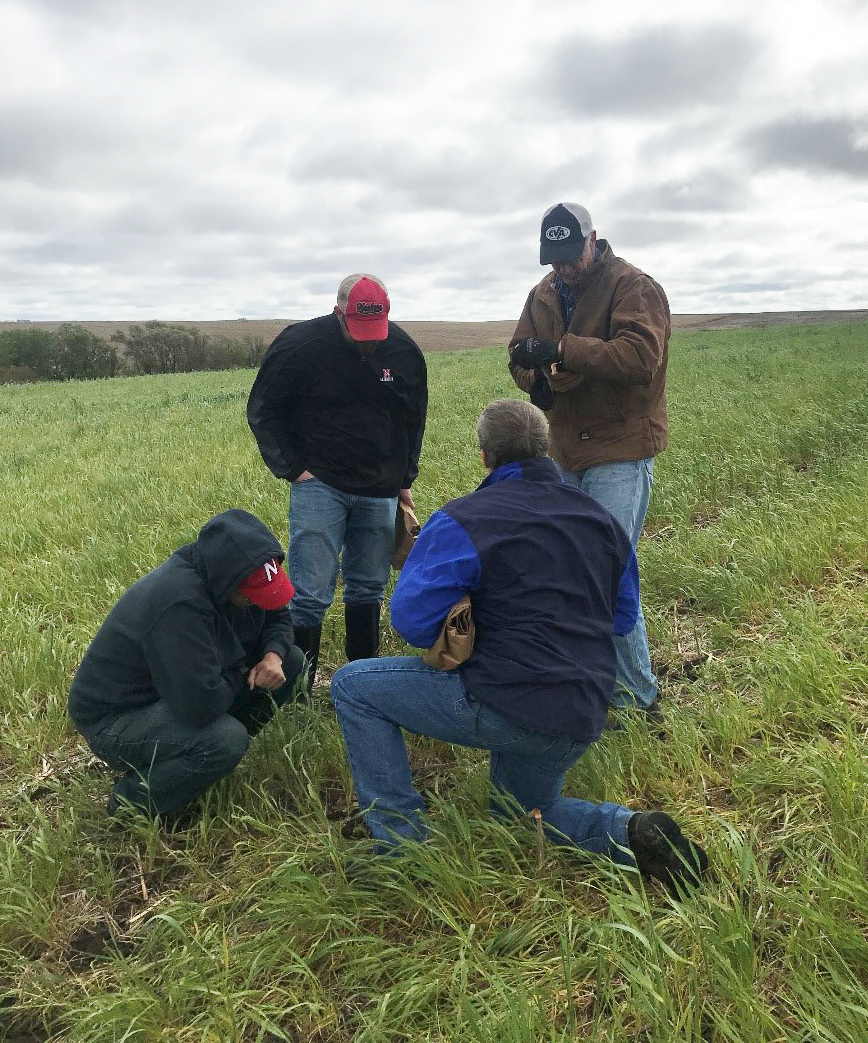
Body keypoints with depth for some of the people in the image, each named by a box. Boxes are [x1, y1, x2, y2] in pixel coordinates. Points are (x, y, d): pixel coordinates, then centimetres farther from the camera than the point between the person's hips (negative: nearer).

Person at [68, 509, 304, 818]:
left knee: (292, 661, -3)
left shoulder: (222, 575, -10)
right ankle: (132, 799, -8)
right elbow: (201, 704, -37)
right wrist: (240, 676, -17)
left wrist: (273, 655, -13)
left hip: (165, 691, 8)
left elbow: (277, 617, 8)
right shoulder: (179, 603, -36)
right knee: (228, 740, -35)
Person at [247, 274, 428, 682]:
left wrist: (405, 480, 10)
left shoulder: (404, 350, -2)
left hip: (379, 490, 4)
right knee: (311, 594, -7)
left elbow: (414, 418, 13)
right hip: (320, 485, -3)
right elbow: (263, 411, -2)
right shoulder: (300, 344, -12)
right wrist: (292, 468, -9)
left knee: (368, 588, 12)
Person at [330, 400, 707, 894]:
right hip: (581, 721, 7)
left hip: (504, 704, -7)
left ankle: (403, 847, 7)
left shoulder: (462, 521, -10)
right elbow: (623, 618, 19)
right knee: (523, 809, 34)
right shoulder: (603, 519, 10)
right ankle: (630, 831, 7)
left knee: (352, 686, 7)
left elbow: (411, 619, -15)